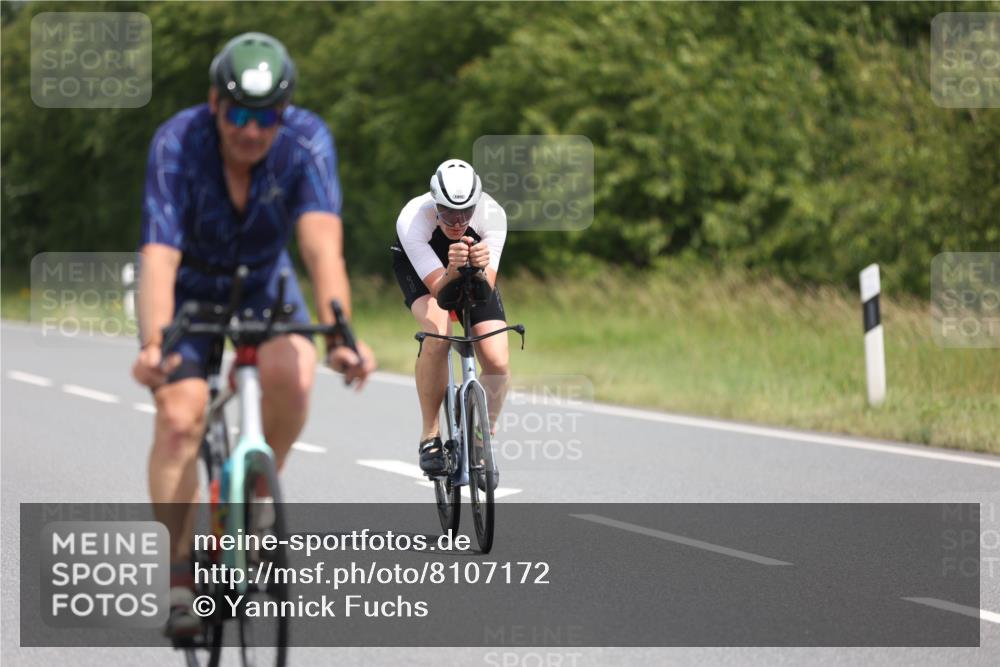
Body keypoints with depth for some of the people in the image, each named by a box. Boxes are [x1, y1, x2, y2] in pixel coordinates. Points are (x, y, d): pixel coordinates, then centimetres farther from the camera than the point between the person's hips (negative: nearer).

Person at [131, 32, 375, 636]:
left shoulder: (307, 141, -27)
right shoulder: (178, 144, -30)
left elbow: (323, 244, -38)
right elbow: (159, 256, -39)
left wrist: (340, 334, -53)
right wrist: (154, 345, -55)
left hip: (262, 282, 1)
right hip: (188, 287, -1)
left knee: (291, 374, -29)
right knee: (180, 414, -21)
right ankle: (181, 577, -12)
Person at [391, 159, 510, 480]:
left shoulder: (492, 215, -32)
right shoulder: (412, 220, -37)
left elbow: (487, 288, -35)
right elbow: (438, 289, -39)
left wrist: (481, 269, -57)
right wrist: (452, 271, -60)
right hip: (419, 268, -2)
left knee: (498, 362, -17)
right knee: (437, 334, -34)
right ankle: (430, 436, -19)